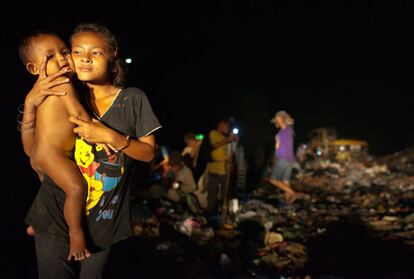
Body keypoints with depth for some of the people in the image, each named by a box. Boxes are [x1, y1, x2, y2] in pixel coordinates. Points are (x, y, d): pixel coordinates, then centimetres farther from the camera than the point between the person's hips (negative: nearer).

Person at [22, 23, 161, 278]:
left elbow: (149, 153, -5)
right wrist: (30, 105, -12)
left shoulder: (133, 99, -5)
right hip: (55, 217, 1)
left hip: (102, 225, -1)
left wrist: (110, 136, -21)